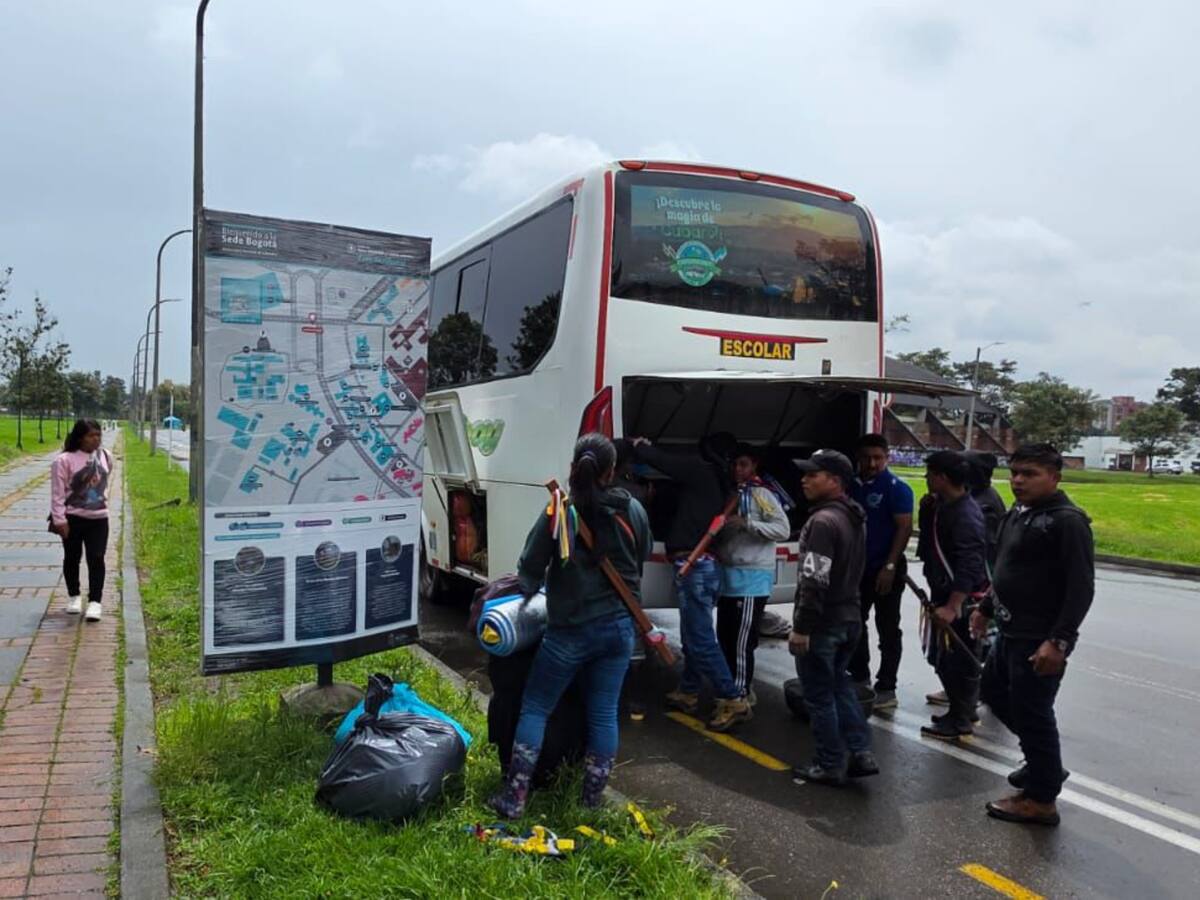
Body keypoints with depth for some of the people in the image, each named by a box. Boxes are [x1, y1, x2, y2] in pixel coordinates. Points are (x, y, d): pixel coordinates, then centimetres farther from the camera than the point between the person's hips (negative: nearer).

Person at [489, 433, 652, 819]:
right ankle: (592, 801, 22)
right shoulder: (633, 511, -2)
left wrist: (529, 592, 18)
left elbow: (530, 570, -4)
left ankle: (513, 798, 10)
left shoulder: (558, 512, -13)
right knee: (603, 713, 13)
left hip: (570, 631, -3)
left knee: (535, 708, 10)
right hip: (619, 627, 4)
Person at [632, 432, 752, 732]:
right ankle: (688, 693, 30)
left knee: (700, 638, -8)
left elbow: (659, 459, -10)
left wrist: (639, 445, 9)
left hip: (694, 565, -9)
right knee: (694, 633, 19)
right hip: (709, 564, 9)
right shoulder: (721, 483, 15)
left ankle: (733, 701, -7)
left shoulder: (700, 471, -8)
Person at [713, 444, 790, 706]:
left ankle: (741, 695, 8)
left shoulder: (761, 493, -9)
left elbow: (783, 529, -16)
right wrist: (713, 547, 3)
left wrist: (747, 523, -23)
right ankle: (735, 689, 28)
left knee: (742, 640, -4)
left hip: (752, 577, -8)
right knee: (725, 636, 14)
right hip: (728, 575, 8)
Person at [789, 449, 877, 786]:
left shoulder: (823, 521, -22)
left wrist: (801, 627, -21)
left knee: (820, 696, 4)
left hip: (823, 623, -9)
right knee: (839, 684, 22)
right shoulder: (855, 518, 10)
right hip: (850, 617, 9)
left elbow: (814, 581, -26)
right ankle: (860, 753, 21)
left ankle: (831, 766, 14)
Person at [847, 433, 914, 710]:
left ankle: (886, 689, 9)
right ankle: (859, 678, 29)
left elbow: (905, 528, -14)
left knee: (888, 630, 2)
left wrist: (890, 566, -20)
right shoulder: (851, 485, 8)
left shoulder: (896, 488, -10)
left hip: (885, 569, -6)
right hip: (857, 567, 7)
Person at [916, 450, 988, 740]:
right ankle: (964, 710, 32)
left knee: (955, 658, -1)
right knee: (943, 656, 18)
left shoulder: (966, 515, -22)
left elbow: (969, 566, -28)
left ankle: (959, 721, 10)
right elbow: (930, 545, 16)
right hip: (944, 592, 10)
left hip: (961, 599, -10)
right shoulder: (943, 506, 8)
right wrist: (928, 510, 3)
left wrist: (952, 607, -32)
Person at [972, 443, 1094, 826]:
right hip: (1011, 632, 10)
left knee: (1031, 713, 0)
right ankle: (1044, 763, 39)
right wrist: (986, 608, 25)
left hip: (1041, 640, -10)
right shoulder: (1016, 514, 10)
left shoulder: (1067, 521, -17)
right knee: (995, 693, 21)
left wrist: (1059, 641, -26)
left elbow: (1081, 588, -21)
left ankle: (1041, 799, 17)